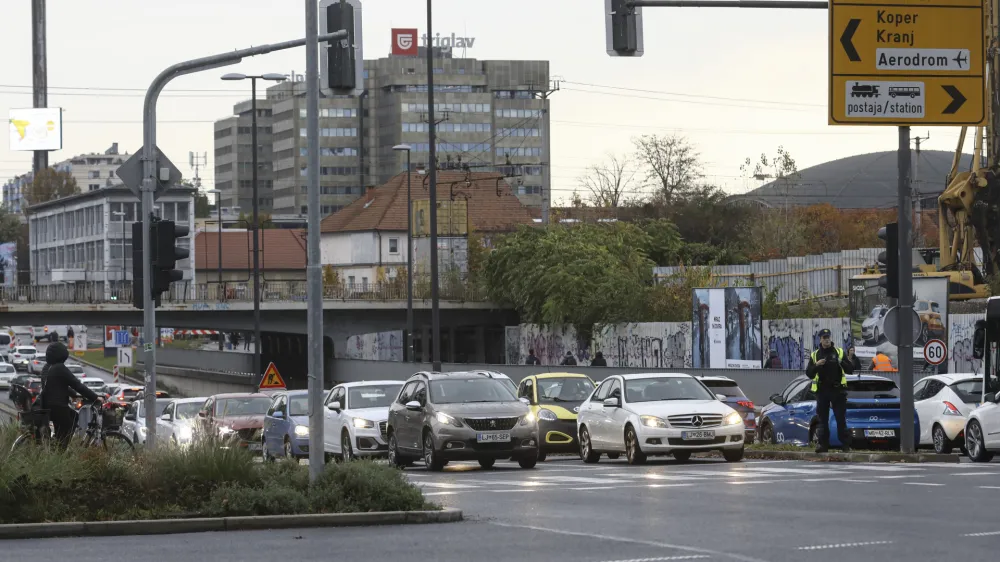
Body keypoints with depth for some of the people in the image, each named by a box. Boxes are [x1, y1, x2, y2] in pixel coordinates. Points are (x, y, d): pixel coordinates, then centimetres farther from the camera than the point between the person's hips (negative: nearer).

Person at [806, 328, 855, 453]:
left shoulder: (839, 352, 7)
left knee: (841, 419, -4)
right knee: (822, 419, 2)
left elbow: (850, 370, 3)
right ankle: (823, 444, 7)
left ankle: (846, 444, -2)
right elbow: (809, 374, 5)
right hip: (821, 390, 2)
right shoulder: (815, 355, 10)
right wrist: (816, 365, -13)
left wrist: (842, 363, -16)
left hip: (838, 390, -2)